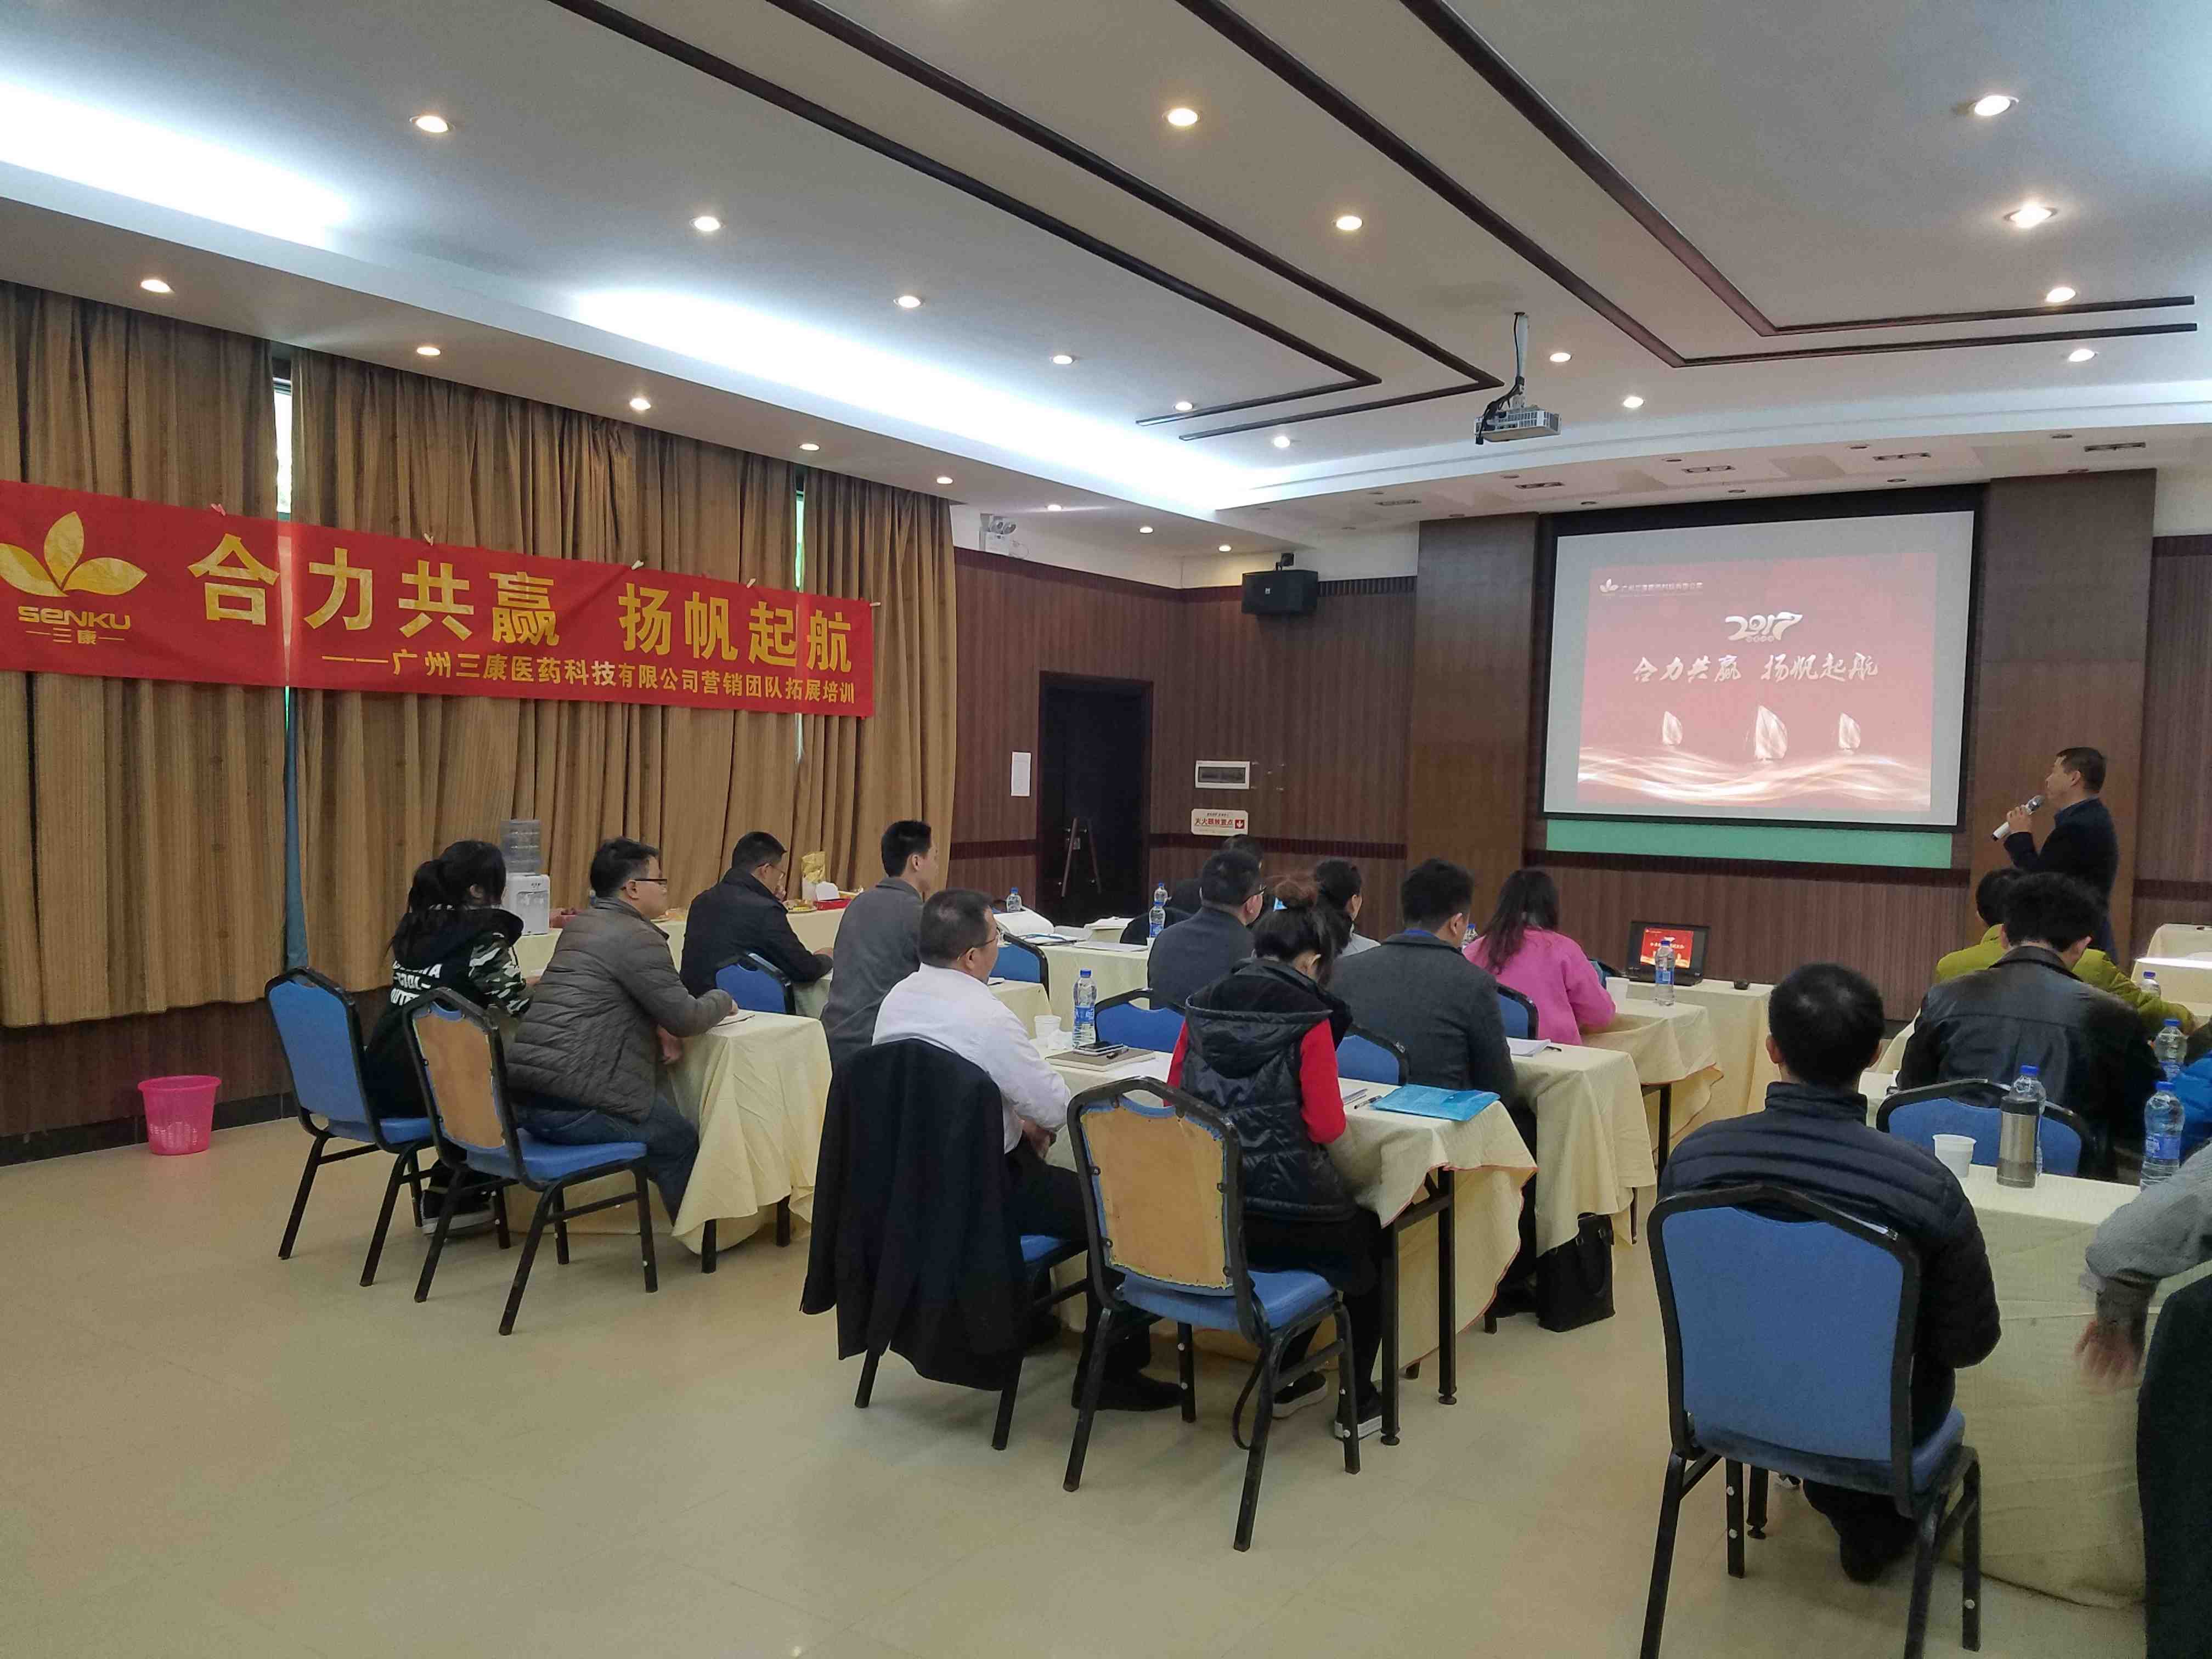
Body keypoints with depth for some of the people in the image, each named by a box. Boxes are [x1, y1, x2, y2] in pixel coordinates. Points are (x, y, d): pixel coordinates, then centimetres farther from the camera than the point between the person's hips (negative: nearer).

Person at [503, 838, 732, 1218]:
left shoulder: (580, 925, 16)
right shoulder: (638, 937, -11)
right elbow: (686, 1018, -10)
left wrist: (656, 1026, 9)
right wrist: (722, 1000, 11)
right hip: (571, 1104, -9)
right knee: (681, 1141, 8)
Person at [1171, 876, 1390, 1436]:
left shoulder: (1203, 1005, 2)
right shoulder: (1309, 1016, -12)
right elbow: (1328, 1126, -11)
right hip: (1281, 1215, -6)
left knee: (1343, 1223, 37)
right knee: (1369, 1240, 29)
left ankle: (1285, 1379, 42)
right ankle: (1358, 1399, 31)